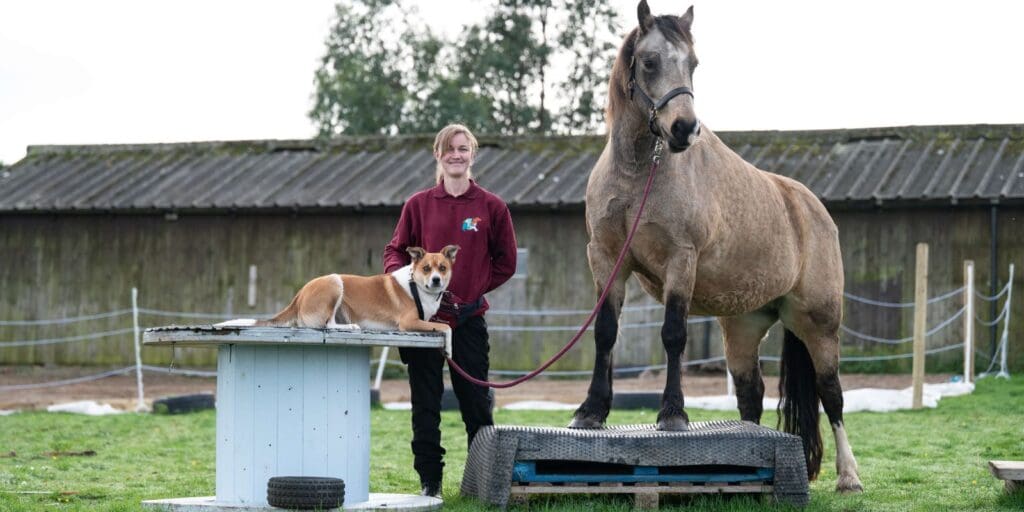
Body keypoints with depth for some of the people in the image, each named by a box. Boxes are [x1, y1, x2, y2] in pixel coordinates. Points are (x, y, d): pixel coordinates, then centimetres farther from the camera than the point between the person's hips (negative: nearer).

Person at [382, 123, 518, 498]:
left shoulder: (491, 207, 2)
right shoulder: (419, 204, 4)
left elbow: (505, 262, 8)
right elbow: (395, 251, 10)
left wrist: (473, 289, -1)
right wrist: (402, 276, -10)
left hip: (469, 319, -1)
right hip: (423, 316, 1)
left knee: (476, 403, 2)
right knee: (425, 404, 6)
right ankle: (429, 480, 13)